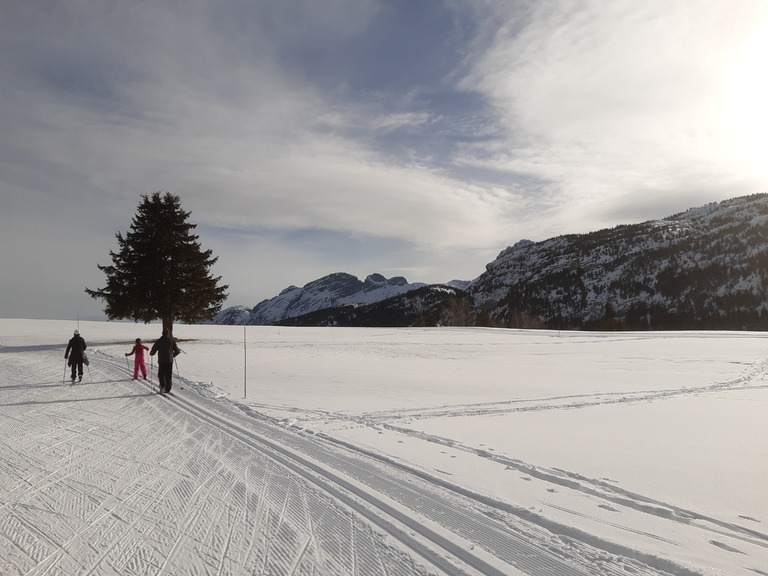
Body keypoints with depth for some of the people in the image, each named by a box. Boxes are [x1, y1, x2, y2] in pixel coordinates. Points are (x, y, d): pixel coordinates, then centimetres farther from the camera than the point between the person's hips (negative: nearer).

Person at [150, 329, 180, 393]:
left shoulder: (159, 340, -1)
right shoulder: (172, 340, 5)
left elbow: (154, 349, -4)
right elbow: (177, 351, 8)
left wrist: (151, 354, 19)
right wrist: (173, 355, 29)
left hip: (161, 360, -2)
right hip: (170, 360, 2)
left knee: (161, 374, 6)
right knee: (168, 375, 9)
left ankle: (163, 386, -13)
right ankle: (168, 389, 10)